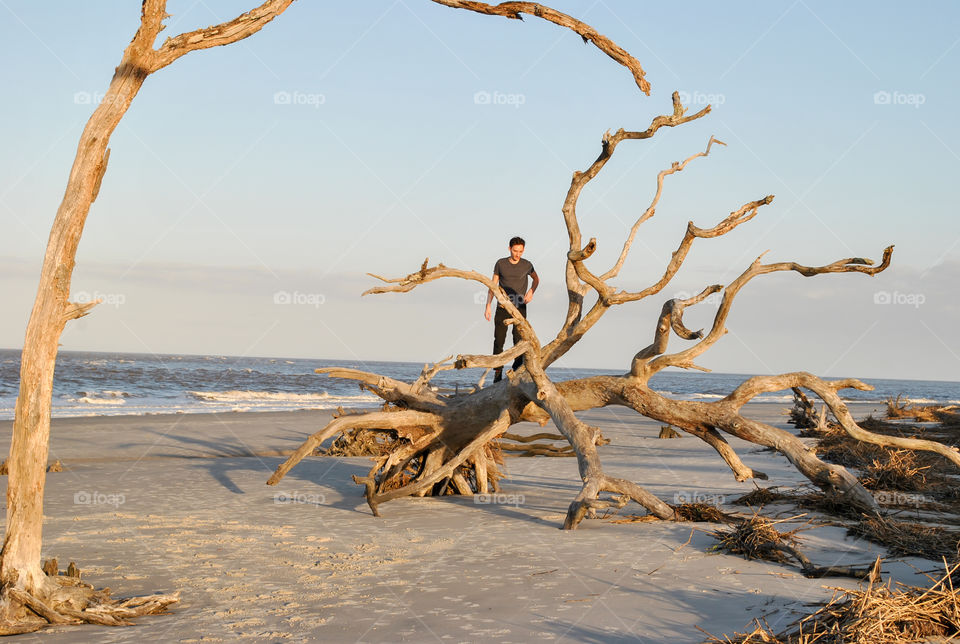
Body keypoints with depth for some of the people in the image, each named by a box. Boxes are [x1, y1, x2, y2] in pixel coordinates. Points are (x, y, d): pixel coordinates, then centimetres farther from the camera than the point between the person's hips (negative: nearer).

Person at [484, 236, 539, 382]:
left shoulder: (527, 265, 2)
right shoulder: (500, 264, 2)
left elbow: (536, 279, 23)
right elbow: (493, 285, 8)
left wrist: (531, 291, 4)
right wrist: (488, 306, 2)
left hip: (519, 309, 0)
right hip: (502, 308, 0)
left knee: (519, 340, -7)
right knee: (499, 341, -1)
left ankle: (517, 372, -3)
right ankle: (498, 373, 6)